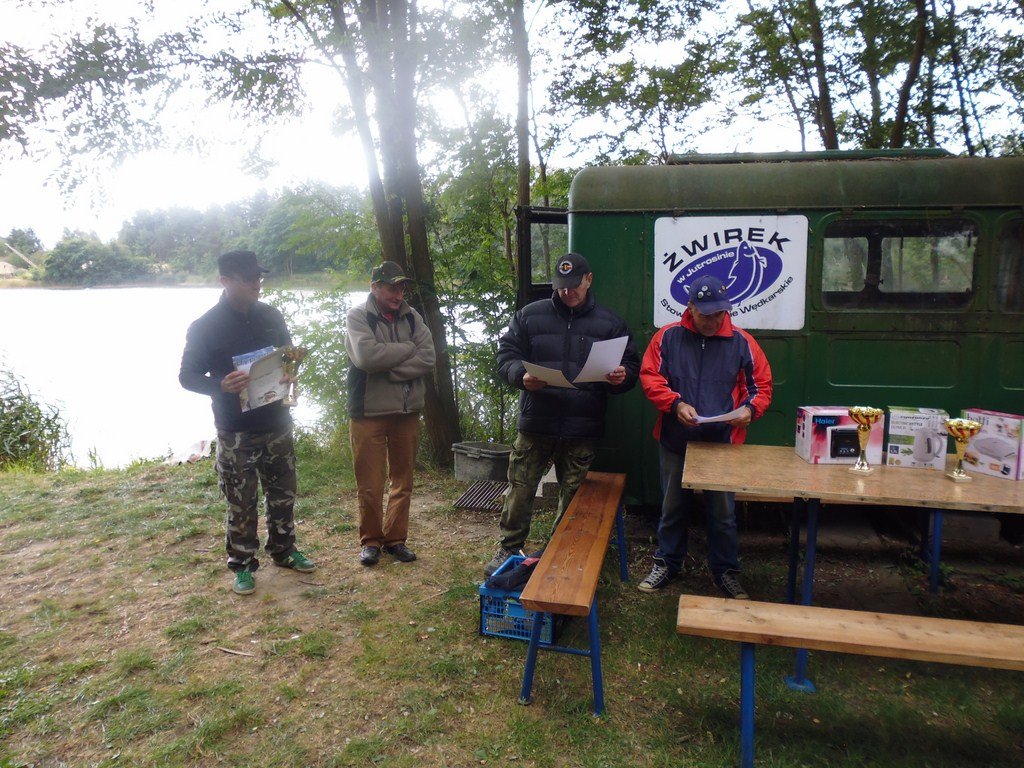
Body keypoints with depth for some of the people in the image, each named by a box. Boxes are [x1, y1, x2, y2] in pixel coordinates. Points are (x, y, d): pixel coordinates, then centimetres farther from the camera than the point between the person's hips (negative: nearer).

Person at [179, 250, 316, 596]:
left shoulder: (271, 316, 3)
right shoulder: (206, 327, -10)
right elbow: (187, 376, -6)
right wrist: (221, 385, -26)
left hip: (276, 423, 5)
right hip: (235, 430, -4)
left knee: (283, 492, 15)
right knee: (241, 502, 5)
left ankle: (283, 551, 34)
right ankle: (243, 564, 22)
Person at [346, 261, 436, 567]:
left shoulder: (412, 317, 6)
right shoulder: (358, 316, -5)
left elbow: (427, 360, -7)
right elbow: (366, 356, -23)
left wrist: (388, 370, -16)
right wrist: (407, 348, -12)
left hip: (407, 412, 4)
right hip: (368, 413, -4)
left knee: (403, 479, 12)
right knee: (370, 484, 3)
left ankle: (395, 538, 26)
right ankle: (370, 540, 22)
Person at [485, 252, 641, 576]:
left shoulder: (610, 323, 6)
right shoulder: (529, 315, 5)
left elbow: (631, 365, 8)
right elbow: (506, 355, 4)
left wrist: (622, 376, -16)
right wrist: (521, 375, -17)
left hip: (582, 430, 1)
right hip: (535, 424, 0)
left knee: (573, 495, 12)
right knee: (520, 490, 5)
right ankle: (509, 549, 25)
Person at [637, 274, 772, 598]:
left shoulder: (741, 342, 0)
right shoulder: (668, 337, -2)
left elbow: (761, 385, 5)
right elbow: (650, 377, -4)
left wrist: (749, 408, -15)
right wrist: (675, 404, -18)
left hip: (722, 442, 0)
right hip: (675, 441, 1)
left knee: (723, 511, 8)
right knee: (673, 506, 14)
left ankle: (726, 571, 25)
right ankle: (667, 563, 31)